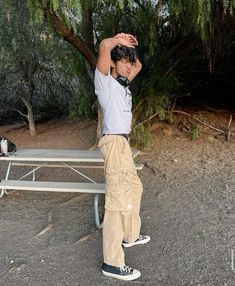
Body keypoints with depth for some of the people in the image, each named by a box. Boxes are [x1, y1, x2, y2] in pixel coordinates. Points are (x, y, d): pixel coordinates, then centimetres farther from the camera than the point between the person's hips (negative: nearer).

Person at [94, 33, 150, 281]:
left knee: (134, 188, 22)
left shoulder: (122, 83, 20)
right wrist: (119, 40, -3)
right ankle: (112, 262, -7)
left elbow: (138, 65, 36)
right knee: (117, 200, -12)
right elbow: (104, 46, -23)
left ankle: (130, 235, 40)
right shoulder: (104, 80, -4)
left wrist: (128, 46, 20)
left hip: (123, 142, 10)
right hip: (114, 142, -10)